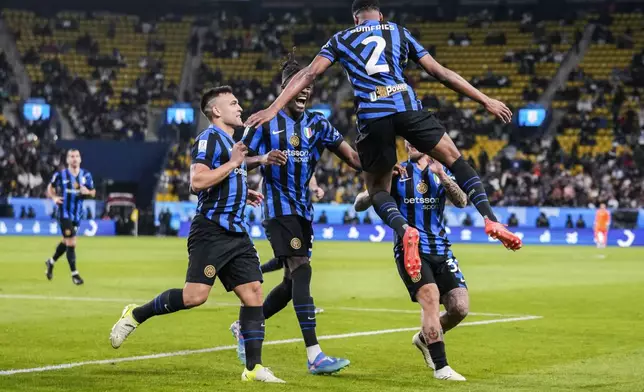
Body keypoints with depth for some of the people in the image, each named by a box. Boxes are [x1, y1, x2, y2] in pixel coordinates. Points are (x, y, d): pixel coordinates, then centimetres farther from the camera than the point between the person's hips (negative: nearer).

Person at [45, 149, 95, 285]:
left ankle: (51, 262, 42)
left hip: (77, 214, 5)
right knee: (71, 243, -10)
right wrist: (54, 198, -13)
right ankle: (74, 273, -1)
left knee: (66, 242, 19)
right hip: (64, 212, -5)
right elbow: (50, 188, 6)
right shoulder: (60, 175, -7)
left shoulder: (86, 175, 1)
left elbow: (93, 192, 9)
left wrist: (87, 192, -14)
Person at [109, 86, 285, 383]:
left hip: (236, 233, 9)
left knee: (253, 292, -1)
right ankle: (135, 315, 5)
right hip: (211, 232, -9)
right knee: (195, 295, -15)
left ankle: (253, 368, 1)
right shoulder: (209, 138, -8)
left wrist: (244, 194, 20)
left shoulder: (232, 141, 22)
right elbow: (197, 181, -22)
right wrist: (232, 163, -17)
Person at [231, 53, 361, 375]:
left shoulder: (317, 124, 8)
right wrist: (263, 159, -23)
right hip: (278, 206, -6)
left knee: (292, 282, 8)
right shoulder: (265, 121, -3)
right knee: (301, 272, -19)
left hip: (304, 209, 6)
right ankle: (314, 356, -24)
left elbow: (351, 156, 1)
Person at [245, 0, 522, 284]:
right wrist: (485, 100, 21)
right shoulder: (399, 32, 21)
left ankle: (404, 229, -17)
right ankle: (490, 220, -4)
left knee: (377, 188, 15)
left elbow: (309, 74, 10)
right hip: (407, 106, 0)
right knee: (455, 159, 15)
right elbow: (439, 72, 18)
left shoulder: (341, 40, 21)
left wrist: (274, 108, 8)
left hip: (371, 117, 0)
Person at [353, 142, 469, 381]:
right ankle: (440, 367, -18)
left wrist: (441, 175, -23)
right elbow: (359, 205, -2)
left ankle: (425, 338, 24)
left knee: (460, 307, -6)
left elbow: (461, 202, -9)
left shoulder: (442, 172, 9)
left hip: (440, 249, 4)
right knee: (431, 298, -24)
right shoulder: (397, 172, 1)